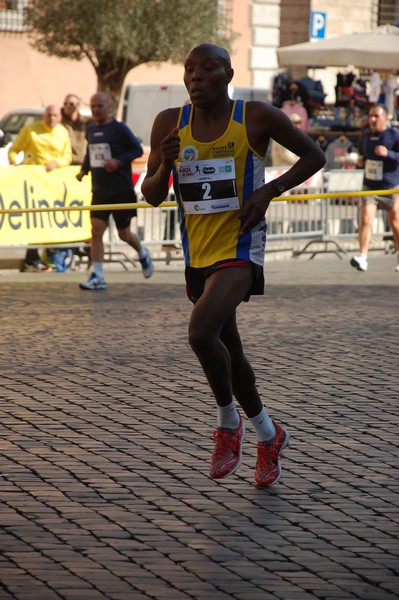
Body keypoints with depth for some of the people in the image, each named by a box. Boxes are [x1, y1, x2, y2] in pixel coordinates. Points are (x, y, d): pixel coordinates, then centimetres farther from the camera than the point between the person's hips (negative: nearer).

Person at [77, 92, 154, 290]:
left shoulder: (119, 128, -9)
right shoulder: (90, 131, 8)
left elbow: (138, 149, -8)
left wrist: (119, 161, -22)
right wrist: (83, 170, 5)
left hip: (122, 191, -4)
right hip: (99, 191, 4)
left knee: (124, 233, 6)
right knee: (96, 231, -9)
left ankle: (143, 254, 39)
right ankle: (97, 277, -8)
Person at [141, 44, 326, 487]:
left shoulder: (256, 118, -9)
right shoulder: (170, 124, 1)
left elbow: (313, 156, 2)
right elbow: (152, 196, 4)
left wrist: (269, 191, -12)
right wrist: (165, 164, -17)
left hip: (240, 248, -6)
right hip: (198, 254, 6)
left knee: (201, 332, -26)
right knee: (228, 350, 16)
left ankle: (228, 421, -3)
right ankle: (269, 435, 36)